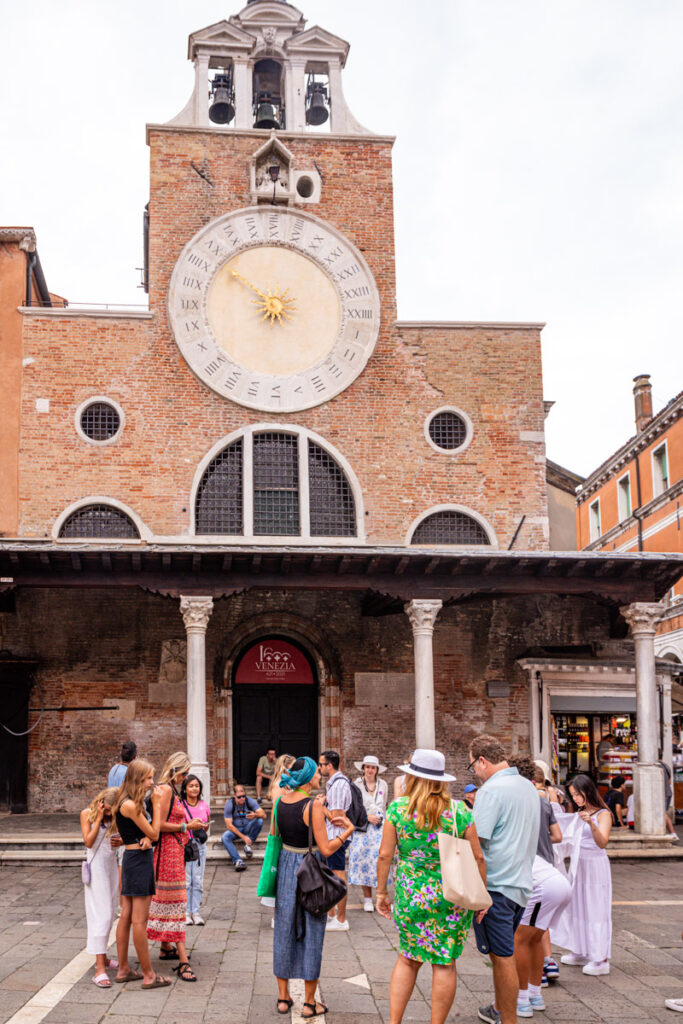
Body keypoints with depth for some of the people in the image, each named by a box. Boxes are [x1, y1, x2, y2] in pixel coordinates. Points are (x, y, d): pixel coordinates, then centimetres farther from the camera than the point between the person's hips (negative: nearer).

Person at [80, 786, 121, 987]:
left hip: (112, 865, 6)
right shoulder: (87, 814, -6)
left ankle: (101, 958, 24)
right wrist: (99, 819, -15)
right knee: (101, 914, -12)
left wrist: (120, 842, -7)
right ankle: (100, 969, -15)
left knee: (109, 913, 11)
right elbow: (88, 842, -13)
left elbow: (119, 836, 15)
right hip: (96, 865, -6)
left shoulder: (114, 817, 6)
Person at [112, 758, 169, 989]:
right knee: (139, 919, -3)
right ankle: (148, 975, 4)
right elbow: (154, 833, -12)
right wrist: (157, 804, -9)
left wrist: (146, 838, -11)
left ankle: (123, 970, 21)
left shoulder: (127, 803, 11)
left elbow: (149, 834, 11)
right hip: (139, 860, -10)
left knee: (126, 916, 13)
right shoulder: (130, 805, -18)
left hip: (131, 858, 10)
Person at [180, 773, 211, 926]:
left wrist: (203, 827, -2)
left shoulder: (204, 806, 7)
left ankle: (195, 912, 10)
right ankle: (186, 912, 7)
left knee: (198, 881, 3)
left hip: (200, 845, 3)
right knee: (185, 881, -2)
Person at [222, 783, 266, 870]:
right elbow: (229, 825, -18)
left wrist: (255, 815, -44)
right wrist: (243, 837, -25)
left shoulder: (249, 801, -12)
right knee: (224, 837, -32)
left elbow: (263, 815, -19)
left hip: (247, 828, 1)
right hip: (234, 829, -1)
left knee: (260, 821, -27)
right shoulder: (229, 805, -15)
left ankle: (248, 845, -19)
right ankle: (237, 861, -40)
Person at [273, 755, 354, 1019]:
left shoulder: (281, 802, 0)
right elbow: (326, 849, -19)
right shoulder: (313, 806, -19)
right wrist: (347, 831, -4)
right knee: (311, 934, 5)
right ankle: (309, 1003, 13)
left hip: (286, 868, 6)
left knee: (285, 932, 14)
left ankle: (283, 997, 23)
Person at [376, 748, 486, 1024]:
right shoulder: (460, 811, -5)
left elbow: (385, 854, -3)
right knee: (444, 963, 8)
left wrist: (381, 892, 7)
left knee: (407, 959, 16)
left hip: (410, 897, 1)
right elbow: (477, 857, -3)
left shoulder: (397, 808, -5)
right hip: (451, 898, -1)